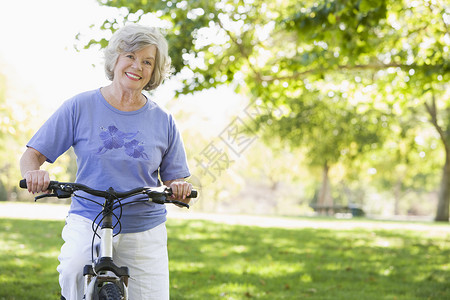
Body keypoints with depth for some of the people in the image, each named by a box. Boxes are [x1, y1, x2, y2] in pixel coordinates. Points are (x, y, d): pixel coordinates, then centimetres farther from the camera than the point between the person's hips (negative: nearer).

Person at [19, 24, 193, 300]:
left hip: (145, 231, 2)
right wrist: (34, 173, -20)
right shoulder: (81, 107, 1)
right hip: (88, 224, -2)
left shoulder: (163, 121, 6)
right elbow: (32, 155, 2)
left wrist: (179, 189, -14)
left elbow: (175, 180, 9)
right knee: (74, 275, -30)